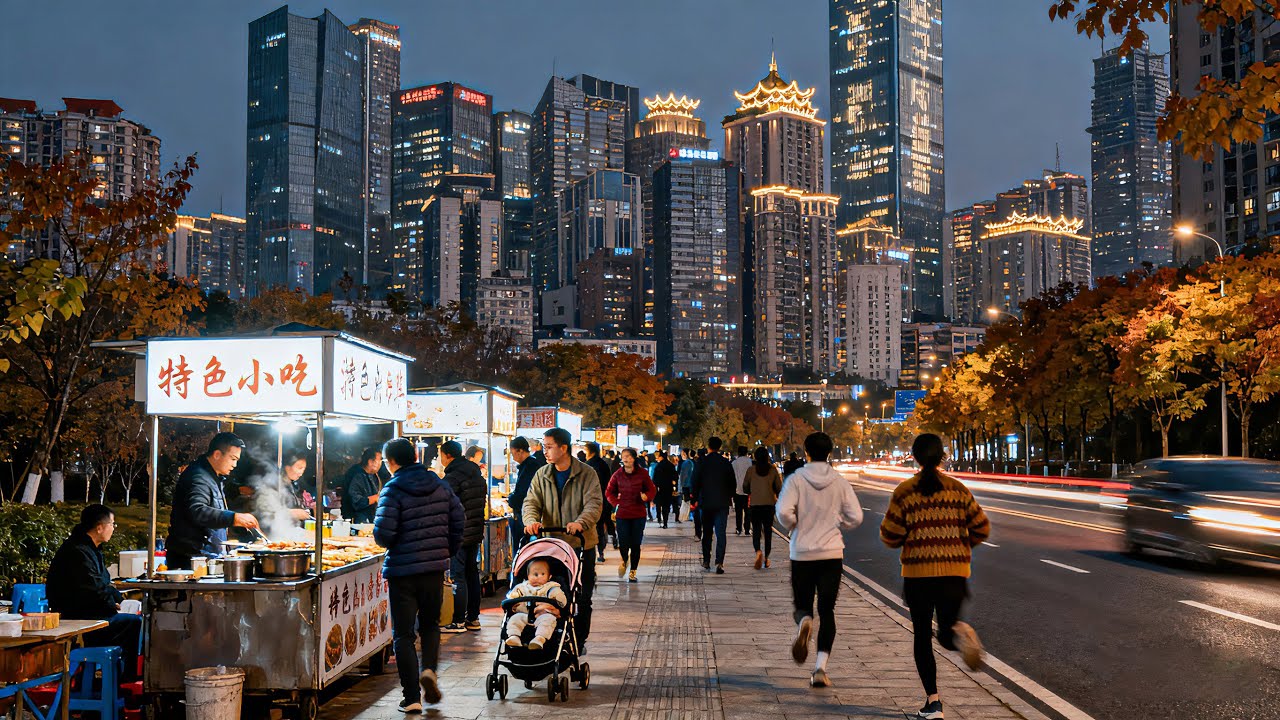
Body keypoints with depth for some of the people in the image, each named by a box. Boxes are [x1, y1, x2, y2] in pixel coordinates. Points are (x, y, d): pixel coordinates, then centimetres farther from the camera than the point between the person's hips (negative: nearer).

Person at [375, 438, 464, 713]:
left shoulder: (393, 490, -12)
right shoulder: (439, 485, 4)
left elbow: (383, 533, -19)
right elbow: (458, 519, 6)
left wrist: (384, 540, 4)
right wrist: (448, 550, 17)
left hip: (402, 570, -4)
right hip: (435, 567, 4)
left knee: (403, 634, 5)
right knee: (430, 624, 22)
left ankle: (412, 697, 3)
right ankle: (429, 669, -2)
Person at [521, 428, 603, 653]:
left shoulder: (587, 474, -5)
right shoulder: (542, 475, 8)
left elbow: (594, 503, -15)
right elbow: (532, 501, 0)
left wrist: (580, 523, -35)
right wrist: (532, 520, -23)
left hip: (580, 544, -3)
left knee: (582, 598, 5)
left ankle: (579, 641, 19)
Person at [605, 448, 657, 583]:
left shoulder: (642, 473, -4)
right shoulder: (618, 474, 0)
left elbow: (652, 489, 4)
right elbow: (609, 492, 12)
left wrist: (647, 496, -17)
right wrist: (615, 502, -3)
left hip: (638, 515, -1)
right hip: (622, 514, 1)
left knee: (636, 545, 4)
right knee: (623, 544, -4)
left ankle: (633, 571, 18)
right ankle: (624, 560, 30)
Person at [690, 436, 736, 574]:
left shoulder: (701, 462, -4)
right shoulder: (726, 463, 0)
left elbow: (695, 483, -4)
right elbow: (733, 484, 5)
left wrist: (694, 500, 5)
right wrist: (729, 497, 20)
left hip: (706, 503, 0)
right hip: (722, 503, 0)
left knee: (707, 533, 13)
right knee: (720, 533, -3)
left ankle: (706, 561, 18)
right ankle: (719, 562, -16)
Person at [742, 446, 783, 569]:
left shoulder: (751, 470, -4)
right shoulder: (773, 469, -2)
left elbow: (745, 488, 4)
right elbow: (779, 487, 2)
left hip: (755, 504, -1)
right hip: (770, 503, 1)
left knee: (756, 530, 1)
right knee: (768, 530, 13)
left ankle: (758, 551, -26)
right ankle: (766, 558, 16)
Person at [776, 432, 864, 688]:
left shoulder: (797, 479, -6)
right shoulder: (840, 482, 0)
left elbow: (784, 512, -17)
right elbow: (855, 517, -3)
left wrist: (793, 526, 4)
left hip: (802, 553, -1)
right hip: (832, 553, 1)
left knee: (802, 605, 14)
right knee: (827, 610, 6)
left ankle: (804, 622, -23)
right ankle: (820, 667, -3)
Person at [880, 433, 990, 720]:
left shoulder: (905, 491, -5)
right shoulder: (958, 489, 1)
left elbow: (890, 536, -6)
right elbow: (981, 528, 3)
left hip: (918, 572, -2)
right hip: (954, 571, 2)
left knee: (922, 635, 9)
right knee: (946, 633, 16)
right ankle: (960, 634, -21)